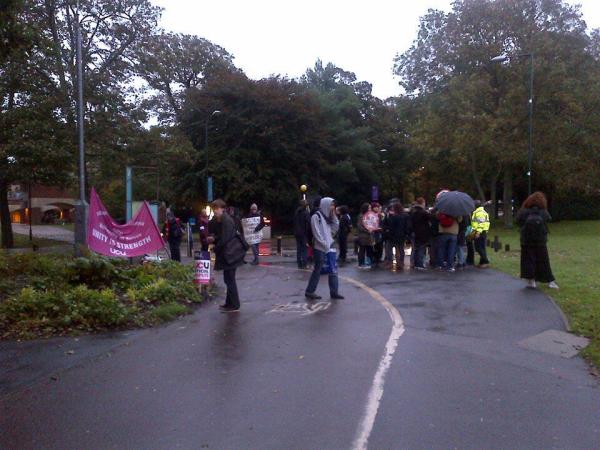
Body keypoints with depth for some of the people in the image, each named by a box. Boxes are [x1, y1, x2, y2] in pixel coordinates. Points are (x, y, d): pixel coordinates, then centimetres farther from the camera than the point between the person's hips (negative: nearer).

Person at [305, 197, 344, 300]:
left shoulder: (328, 217, 15)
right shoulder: (316, 216, -9)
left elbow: (335, 229, 10)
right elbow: (317, 233, -15)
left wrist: (334, 215, 3)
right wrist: (325, 245, -17)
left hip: (329, 247, 7)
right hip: (320, 248, -7)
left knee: (333, 270, 3)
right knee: (317, 270, 0)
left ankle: (334, 292, 7)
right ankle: (309, 291, 12)